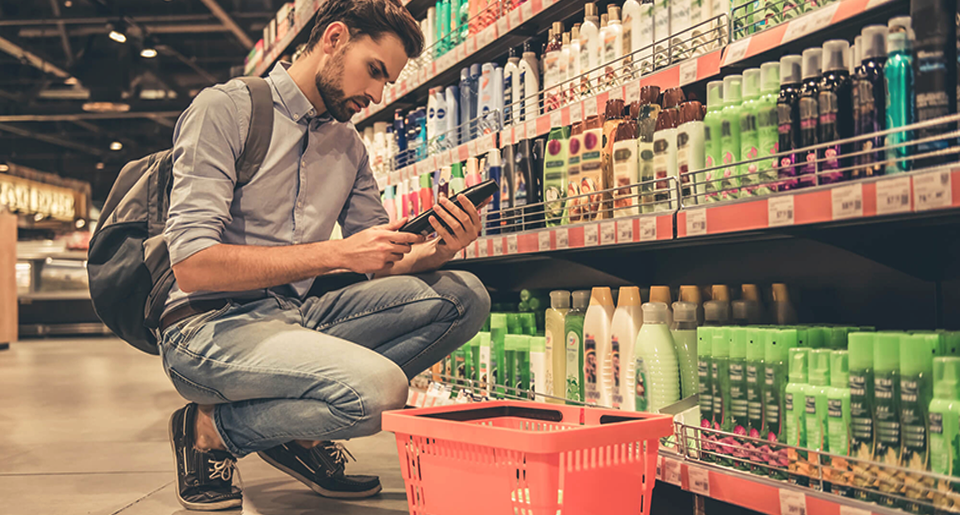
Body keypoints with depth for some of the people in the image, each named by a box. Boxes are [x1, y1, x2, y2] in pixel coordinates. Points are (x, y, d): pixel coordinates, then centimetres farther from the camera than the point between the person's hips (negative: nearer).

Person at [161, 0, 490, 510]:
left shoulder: (349, 146, 15)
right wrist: (337, 253, -20)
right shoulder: (226, 107, -7)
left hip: (296, 317, 7)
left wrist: (437, 251, -8)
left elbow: (383, 265, 15)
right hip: (209, 326, -7)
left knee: (462, 296, -9)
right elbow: (192, 266, -17)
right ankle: (211, 429, -4)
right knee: (379, 388, -32)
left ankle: (298, 430, -5)